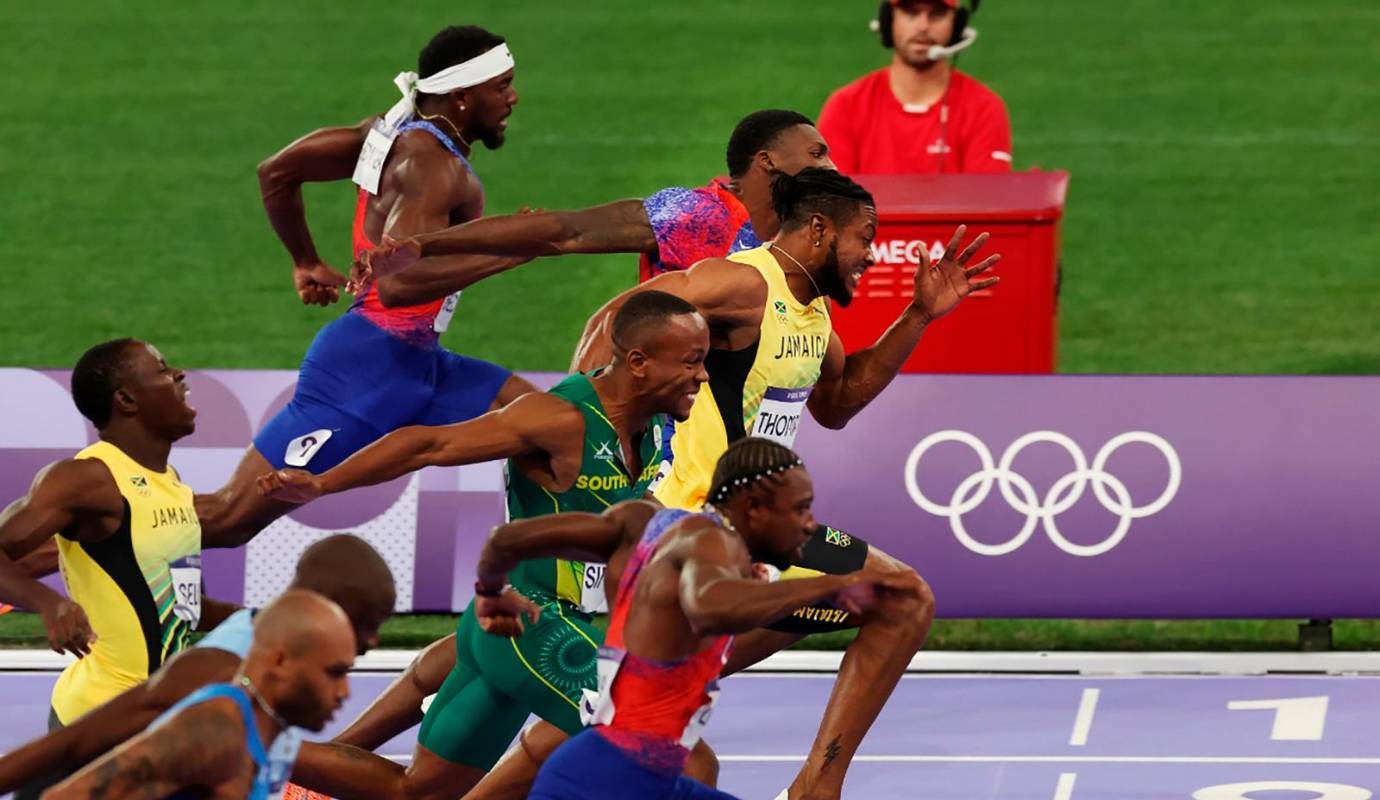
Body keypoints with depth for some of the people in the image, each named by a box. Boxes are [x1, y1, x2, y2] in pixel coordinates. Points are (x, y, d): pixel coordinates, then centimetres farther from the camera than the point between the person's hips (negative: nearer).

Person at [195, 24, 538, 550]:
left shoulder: (400, 129, 11)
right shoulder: (434, 165, -17)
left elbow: (276, 172, 17)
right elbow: (398, 284, -31)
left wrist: (307, 264, 28)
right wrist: (504, 253, -25)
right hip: (372, 365, -10)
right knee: (231, 517, -8)